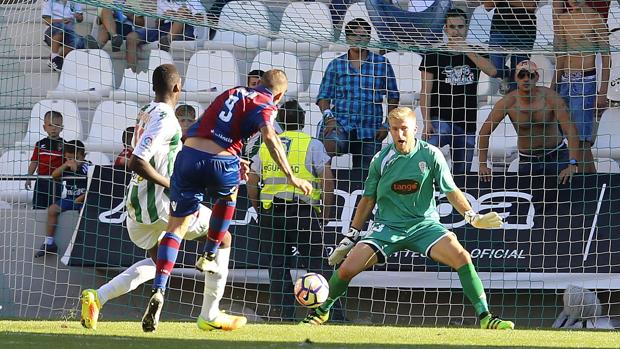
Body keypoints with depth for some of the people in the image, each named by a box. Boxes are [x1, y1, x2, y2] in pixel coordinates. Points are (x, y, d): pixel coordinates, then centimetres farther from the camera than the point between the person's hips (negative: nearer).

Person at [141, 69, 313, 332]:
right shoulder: (265, 105, 7)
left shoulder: (231, 93, 25)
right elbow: (269, 137, -13)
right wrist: (291, 177, -13)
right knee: (229, 194, 34)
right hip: (219, 163, -4)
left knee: (176, 227, 5)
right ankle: (209, 256, 37)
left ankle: (159, 290, -12)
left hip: (188, 154, 4)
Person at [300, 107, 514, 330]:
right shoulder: (381, 160, -1)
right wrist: (351, 237, 10)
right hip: (387, 226, 1)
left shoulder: (430, 155, -4)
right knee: (347, 268, -15)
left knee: (461, 257, -25)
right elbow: (368, 200, 9)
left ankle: (485, 317, -16)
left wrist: (473, 217, -16)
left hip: (424, 224, -1)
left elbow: (451, 191, -1)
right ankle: (322, 311, 13)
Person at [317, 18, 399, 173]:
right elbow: (324, 96, 9)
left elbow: (393, 96, 13)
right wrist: (328, 116, -10)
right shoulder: (336, 65, 9)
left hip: (370, 131, 1)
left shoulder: (381, 64, 8)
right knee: (330, 145, -36)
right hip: (341, 124, -1)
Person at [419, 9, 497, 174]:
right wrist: (427, 121, -15)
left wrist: (466, 50, -12)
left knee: (461, 171, 7)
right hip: (441, 119, -4)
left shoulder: (476, 53, 12)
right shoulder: (434, 55, 5)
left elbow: (492, 71, -9)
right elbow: (425, 91, -1)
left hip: (467, 124, 4)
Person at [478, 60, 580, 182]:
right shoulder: (509, 102, -14)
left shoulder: (550, 97, -18)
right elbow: (484, 132, -9)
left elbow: (570, 130, -23)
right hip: (526, 160, 1)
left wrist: (572, 165, -34)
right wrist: (483, 165, -17)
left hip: (556, 156, -1)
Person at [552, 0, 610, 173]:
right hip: (566, 81, 7)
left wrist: (603, 92, -12)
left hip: (586, 82, -7)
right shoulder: (563, 19, 12)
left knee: (581, 139, -12)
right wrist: (553, 87, 20)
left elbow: (606, 58, -7)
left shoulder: (595, 19, -7)